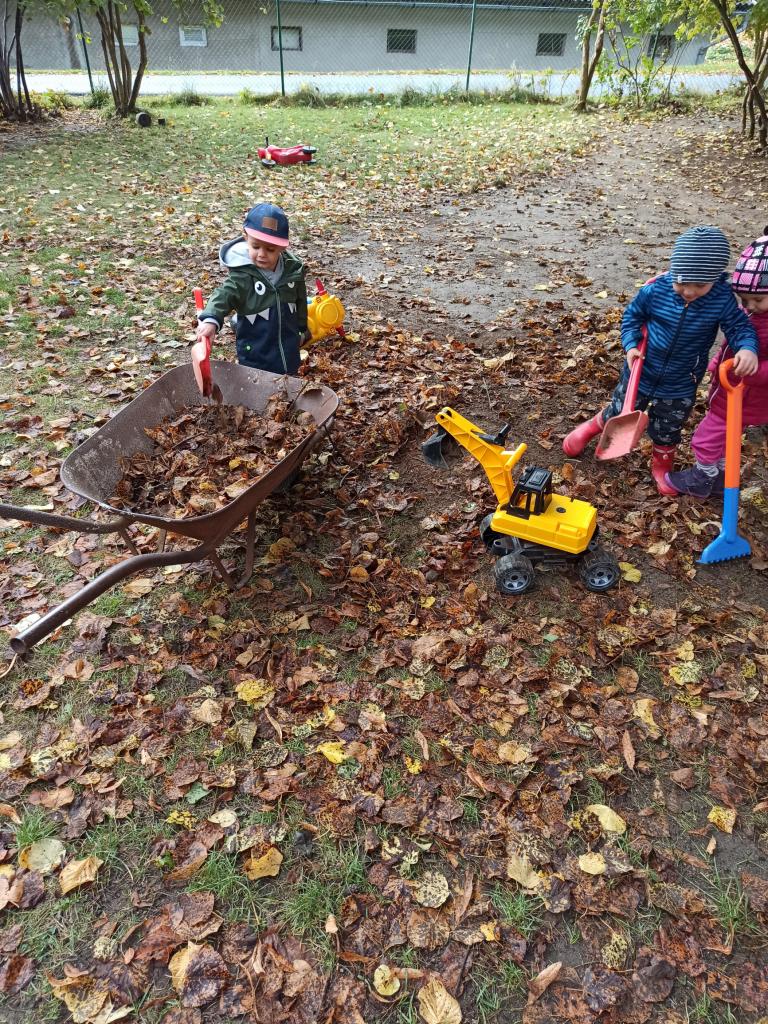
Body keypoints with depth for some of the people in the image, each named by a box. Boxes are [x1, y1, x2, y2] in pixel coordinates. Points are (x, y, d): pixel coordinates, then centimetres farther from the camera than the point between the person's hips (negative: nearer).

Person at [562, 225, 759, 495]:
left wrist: (748, 349, -32)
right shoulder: (655, 290, -19)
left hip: (680, 385, 1)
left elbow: (740, 326, -11)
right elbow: (632, 315, -4)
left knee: (667, 431, 20)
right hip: (641, 374, -1)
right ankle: (592, 427, 53)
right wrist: (631, 345, -18)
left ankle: (662, 466, 47)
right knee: (619, 414, 21)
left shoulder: (722, 299, -18)